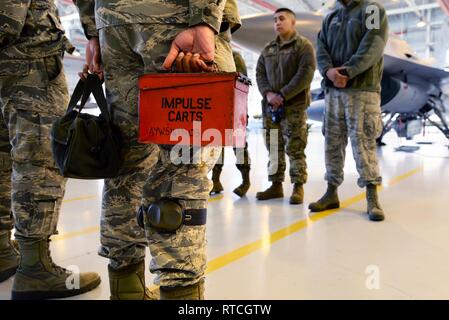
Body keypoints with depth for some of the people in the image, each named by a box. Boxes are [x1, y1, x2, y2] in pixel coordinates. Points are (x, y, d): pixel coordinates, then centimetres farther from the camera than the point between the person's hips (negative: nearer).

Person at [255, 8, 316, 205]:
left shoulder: (304, 46, 0)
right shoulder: (268, 49, 17)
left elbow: (305, 74, -11)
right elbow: (259, 73, 11)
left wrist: (283, 95, -16)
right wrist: (268, 93, -8)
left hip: (294, 106, -5)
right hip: (269, 106, 6)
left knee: (295, 149, -5)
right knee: (274, 148, 9)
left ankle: (298, 188, 4)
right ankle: (276, 185, 18)